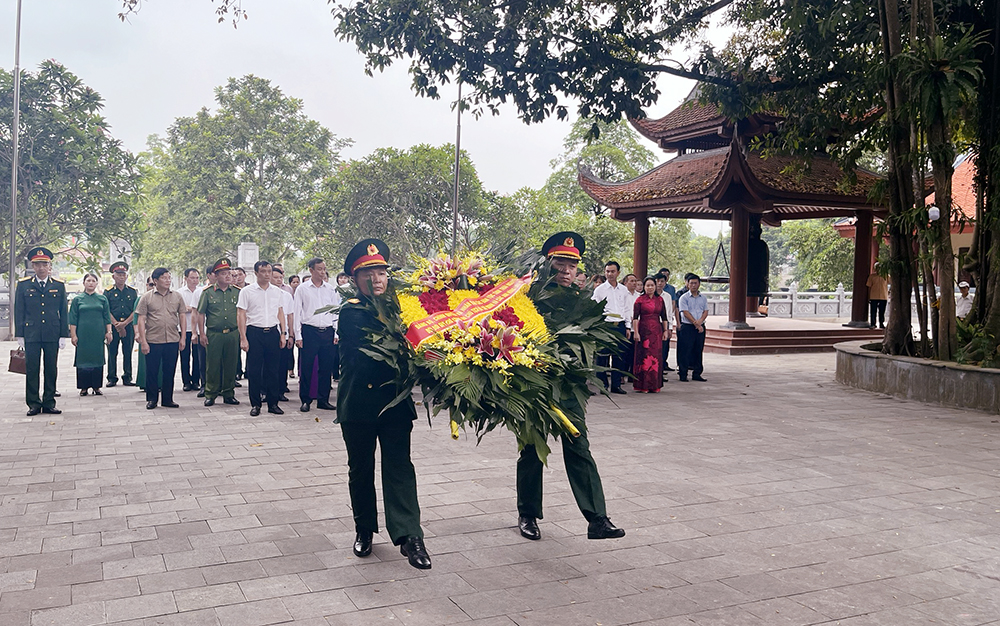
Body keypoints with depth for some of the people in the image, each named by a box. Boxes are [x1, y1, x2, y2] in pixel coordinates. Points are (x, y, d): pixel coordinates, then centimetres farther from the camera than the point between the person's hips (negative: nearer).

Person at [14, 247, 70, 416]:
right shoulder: (23, 285, 6)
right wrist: (19, 335, 0)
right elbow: (19, 311, 6)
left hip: (52, 335, 1)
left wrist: (64, 335, 2)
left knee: (51, 369, 4)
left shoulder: (58, 285, 8)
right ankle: (33, 404, 8)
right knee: (32, 369, 1)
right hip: (31, 334, -1)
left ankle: (49, 403, 12)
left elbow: (63, 312, 8)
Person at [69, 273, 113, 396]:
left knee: (98, 359, 2)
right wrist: (73, 335, -3)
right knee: (83, 360, 0)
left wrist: (109, 332, 1)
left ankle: (96, 387, 9)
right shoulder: (78, 299, 6)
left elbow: (107, 318, 8)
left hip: (98, 335, 1)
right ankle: (84, 387, 6)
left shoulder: (102, 299, 9)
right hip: (83, 335, -1)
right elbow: (73, 320, 4)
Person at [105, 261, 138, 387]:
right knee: (112, 352, 1)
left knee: (128, 352, 3)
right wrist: (116, 324, -11)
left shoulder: (133, 292, 8)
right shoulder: (108, 292, 5)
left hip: (129, 326, 1)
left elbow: (136, 311, 2)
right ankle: (112, 378, 8)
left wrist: (124, 323, -9)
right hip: (113, 326, -1)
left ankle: (127, 378, 10)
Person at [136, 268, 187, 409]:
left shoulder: (177, 296, 8)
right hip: (153, 341, -2)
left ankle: (167, 399, 18)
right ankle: (151, 399, 16)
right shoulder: (146, 297, 1)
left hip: (173, 340, 2)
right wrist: (143, 341, -6)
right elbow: (141, 320, 0)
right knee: (152, 371, 4)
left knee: (169, 371, 8)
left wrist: (183, 338, 5)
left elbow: (182, 317, 11)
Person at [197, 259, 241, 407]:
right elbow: (201, 314, 3)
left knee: (230, 365, 6)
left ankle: (229, 394, 17)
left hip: (232, 334, 2)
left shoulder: (237, 292, 7)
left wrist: (241, 332, 6)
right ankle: (210, 395, 12)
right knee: (212, 365, 2)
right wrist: (202, 333, -2)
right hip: (213, 334, -2)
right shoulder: (207, 292, 1)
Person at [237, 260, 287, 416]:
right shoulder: (247, 291, 0)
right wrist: (243, 338, -8)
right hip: (254, 333, -3)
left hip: (273, 332, 3)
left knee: (273, 370, 5)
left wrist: (283, 333, 7)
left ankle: (273, 403, 13)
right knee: (254, 370, 0)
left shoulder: (277, 292, 10)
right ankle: (255, 404, 10)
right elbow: (241, 315, -2)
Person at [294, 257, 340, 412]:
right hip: (309, 331, -3)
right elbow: (297, 313, 3)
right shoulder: (302, 289, 3)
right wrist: (298, 335, -3)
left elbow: (336, 312, 13)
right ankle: (305, 400, 9)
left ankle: (323, 400, 15)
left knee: (326, 367, 5)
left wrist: (336, 333, 6)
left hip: (328, 332, 3)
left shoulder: (331, 289, 10)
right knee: (306, 368, -1)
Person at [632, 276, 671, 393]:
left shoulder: (660, 300, 11)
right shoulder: (640, 300, -1)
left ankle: (655, 385, 11)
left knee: (656, 357, 4)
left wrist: (665, 331, 7)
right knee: (644, 357, -3)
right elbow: (635, 317, -5)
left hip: (657, 331, 4)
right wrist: (636, 332, -12)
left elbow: (664, 317, 13)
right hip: (644, 331, -4)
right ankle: (643, 386, 1)